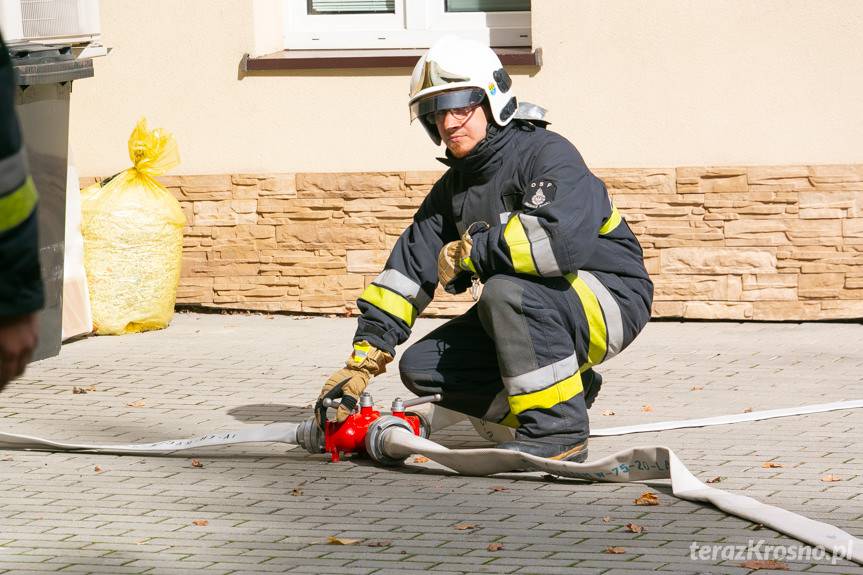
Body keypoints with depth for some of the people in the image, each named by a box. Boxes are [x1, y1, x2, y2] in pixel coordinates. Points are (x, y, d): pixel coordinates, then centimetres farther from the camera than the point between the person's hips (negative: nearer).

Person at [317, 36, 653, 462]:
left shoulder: (547, 155, -17)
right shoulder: (453, 189, 9)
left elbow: (562, 239, -36)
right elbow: (407, 271, 6)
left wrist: (467, 254, -22)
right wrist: (362, 360, -4)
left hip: (610, 299, -9)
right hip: (531, 315, 9)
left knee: (507, 290, -36)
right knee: (422, 367, -4)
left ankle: (559, 430, -25)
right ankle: (567, 390, 6)